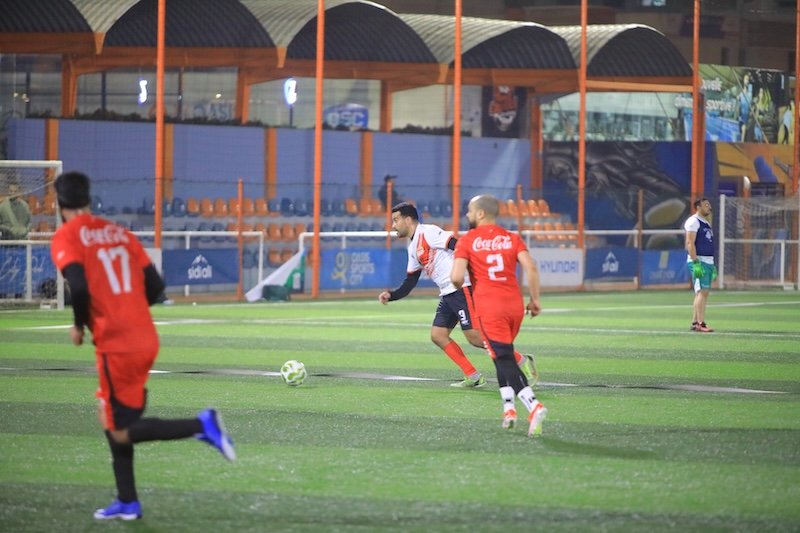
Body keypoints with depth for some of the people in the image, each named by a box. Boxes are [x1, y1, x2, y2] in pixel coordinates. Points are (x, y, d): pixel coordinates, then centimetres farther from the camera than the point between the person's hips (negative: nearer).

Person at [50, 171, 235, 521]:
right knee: (113, 418, 19)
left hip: (115, 345, -7)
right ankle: (127, 502, 20)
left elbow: (79, 286, -21)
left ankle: (200, 426, -13)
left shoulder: (66, 238, -5)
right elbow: (154, 285, 9)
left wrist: (79, 325, -3)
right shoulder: (119, 233, 13)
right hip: (145, 340, 7)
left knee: (121, 431, 0)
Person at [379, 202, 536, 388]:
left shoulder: (428, 232, -10)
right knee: (438, 335, 4)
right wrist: (391, 295, 9)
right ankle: (473, 377, 6)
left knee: (474, 336, -12)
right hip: (447, 294, 10)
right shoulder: (413, 248, 19)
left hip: (462, 288, -10)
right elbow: (409, 283, 23)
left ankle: (523, 362, -3)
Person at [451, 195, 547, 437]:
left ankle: (533, 406, -26)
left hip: (489, 307, -5)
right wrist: (535, 299, 6)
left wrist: (458, 286, 15)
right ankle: (509, 408, 15)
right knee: (503, 356, 23)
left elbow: (457, 277, -9)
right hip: (515, 305, 5)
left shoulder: (467, 241, 1)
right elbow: (530, 267, -2)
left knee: (504, 360, -8)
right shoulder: (512, 238, 11)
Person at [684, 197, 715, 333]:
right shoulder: (693, 221, -9)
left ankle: (694, 323, 14)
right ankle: (701, 323, -19)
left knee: (703, 293, 10)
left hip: (708, 262, 10)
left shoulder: (706, 223, 20)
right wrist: (696, 263, -23)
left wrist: (713, 265, 21)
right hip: (698, 261, -9)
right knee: (701, 292, -15)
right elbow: (690, 243, -16)